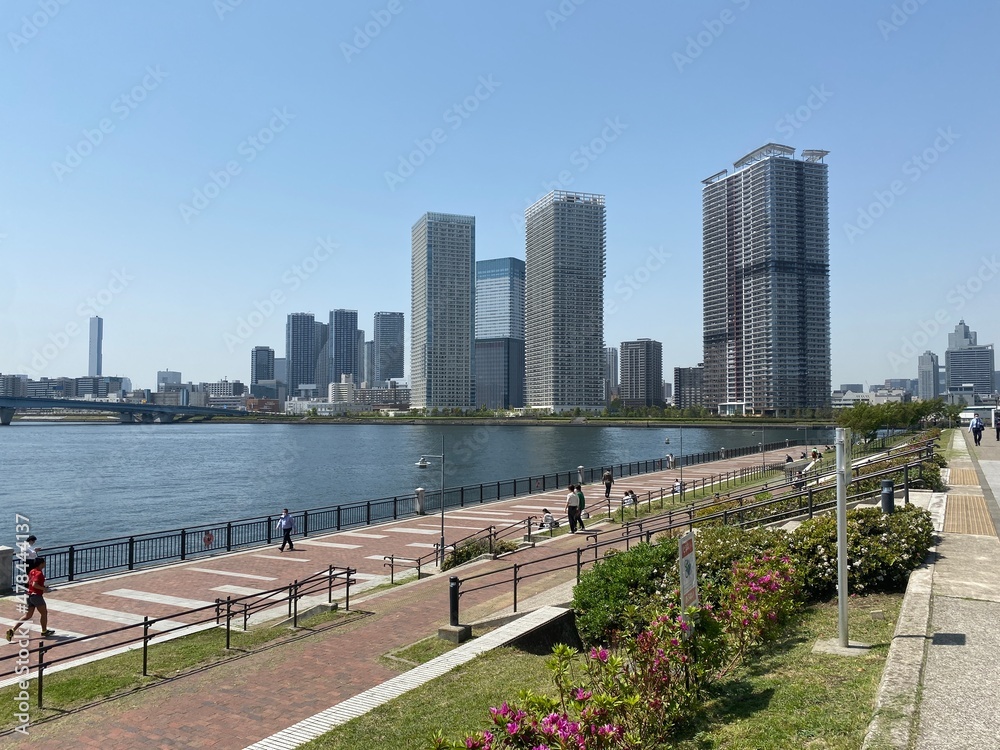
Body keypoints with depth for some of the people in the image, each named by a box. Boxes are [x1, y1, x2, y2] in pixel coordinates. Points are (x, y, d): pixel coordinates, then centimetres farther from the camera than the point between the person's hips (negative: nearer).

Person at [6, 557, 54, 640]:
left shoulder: (32, 571, 10)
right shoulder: (39, 573, -17)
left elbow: (28, 581, 19)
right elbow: (34, 584, -28)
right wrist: (44, 588, -18)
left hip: (30, 595, 8)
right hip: (37, 595, -8)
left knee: (27, 616, 11)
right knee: (44, 613, 10)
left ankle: (12, 630, -1)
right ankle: (44, 631, 22)